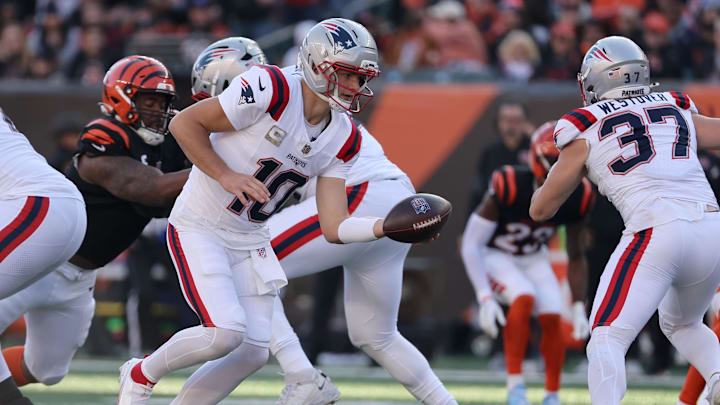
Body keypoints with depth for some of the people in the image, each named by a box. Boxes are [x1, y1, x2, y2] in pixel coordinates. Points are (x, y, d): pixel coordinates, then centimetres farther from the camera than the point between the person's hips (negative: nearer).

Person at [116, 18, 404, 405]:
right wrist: (226, 176, -24)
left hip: (250, 240, 7)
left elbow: (333, 227, -5)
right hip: (199, 227, -7)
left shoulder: (343, 139, -1)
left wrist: (388, 226, -21)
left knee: (253, 353, -1)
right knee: (226, 333, -21)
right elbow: (184, 123, -16)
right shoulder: (272, 89, -23)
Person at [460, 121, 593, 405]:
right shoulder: (509, 187, -33)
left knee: (552, 318, -14)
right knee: (524, 299, -30)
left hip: (533, 258, 4)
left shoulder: (576, 198, -19)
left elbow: (576, 257, -4)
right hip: (494, 255, -4)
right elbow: (471, 244, -26)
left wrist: (579, 308, -11)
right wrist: (485, 299, -32)